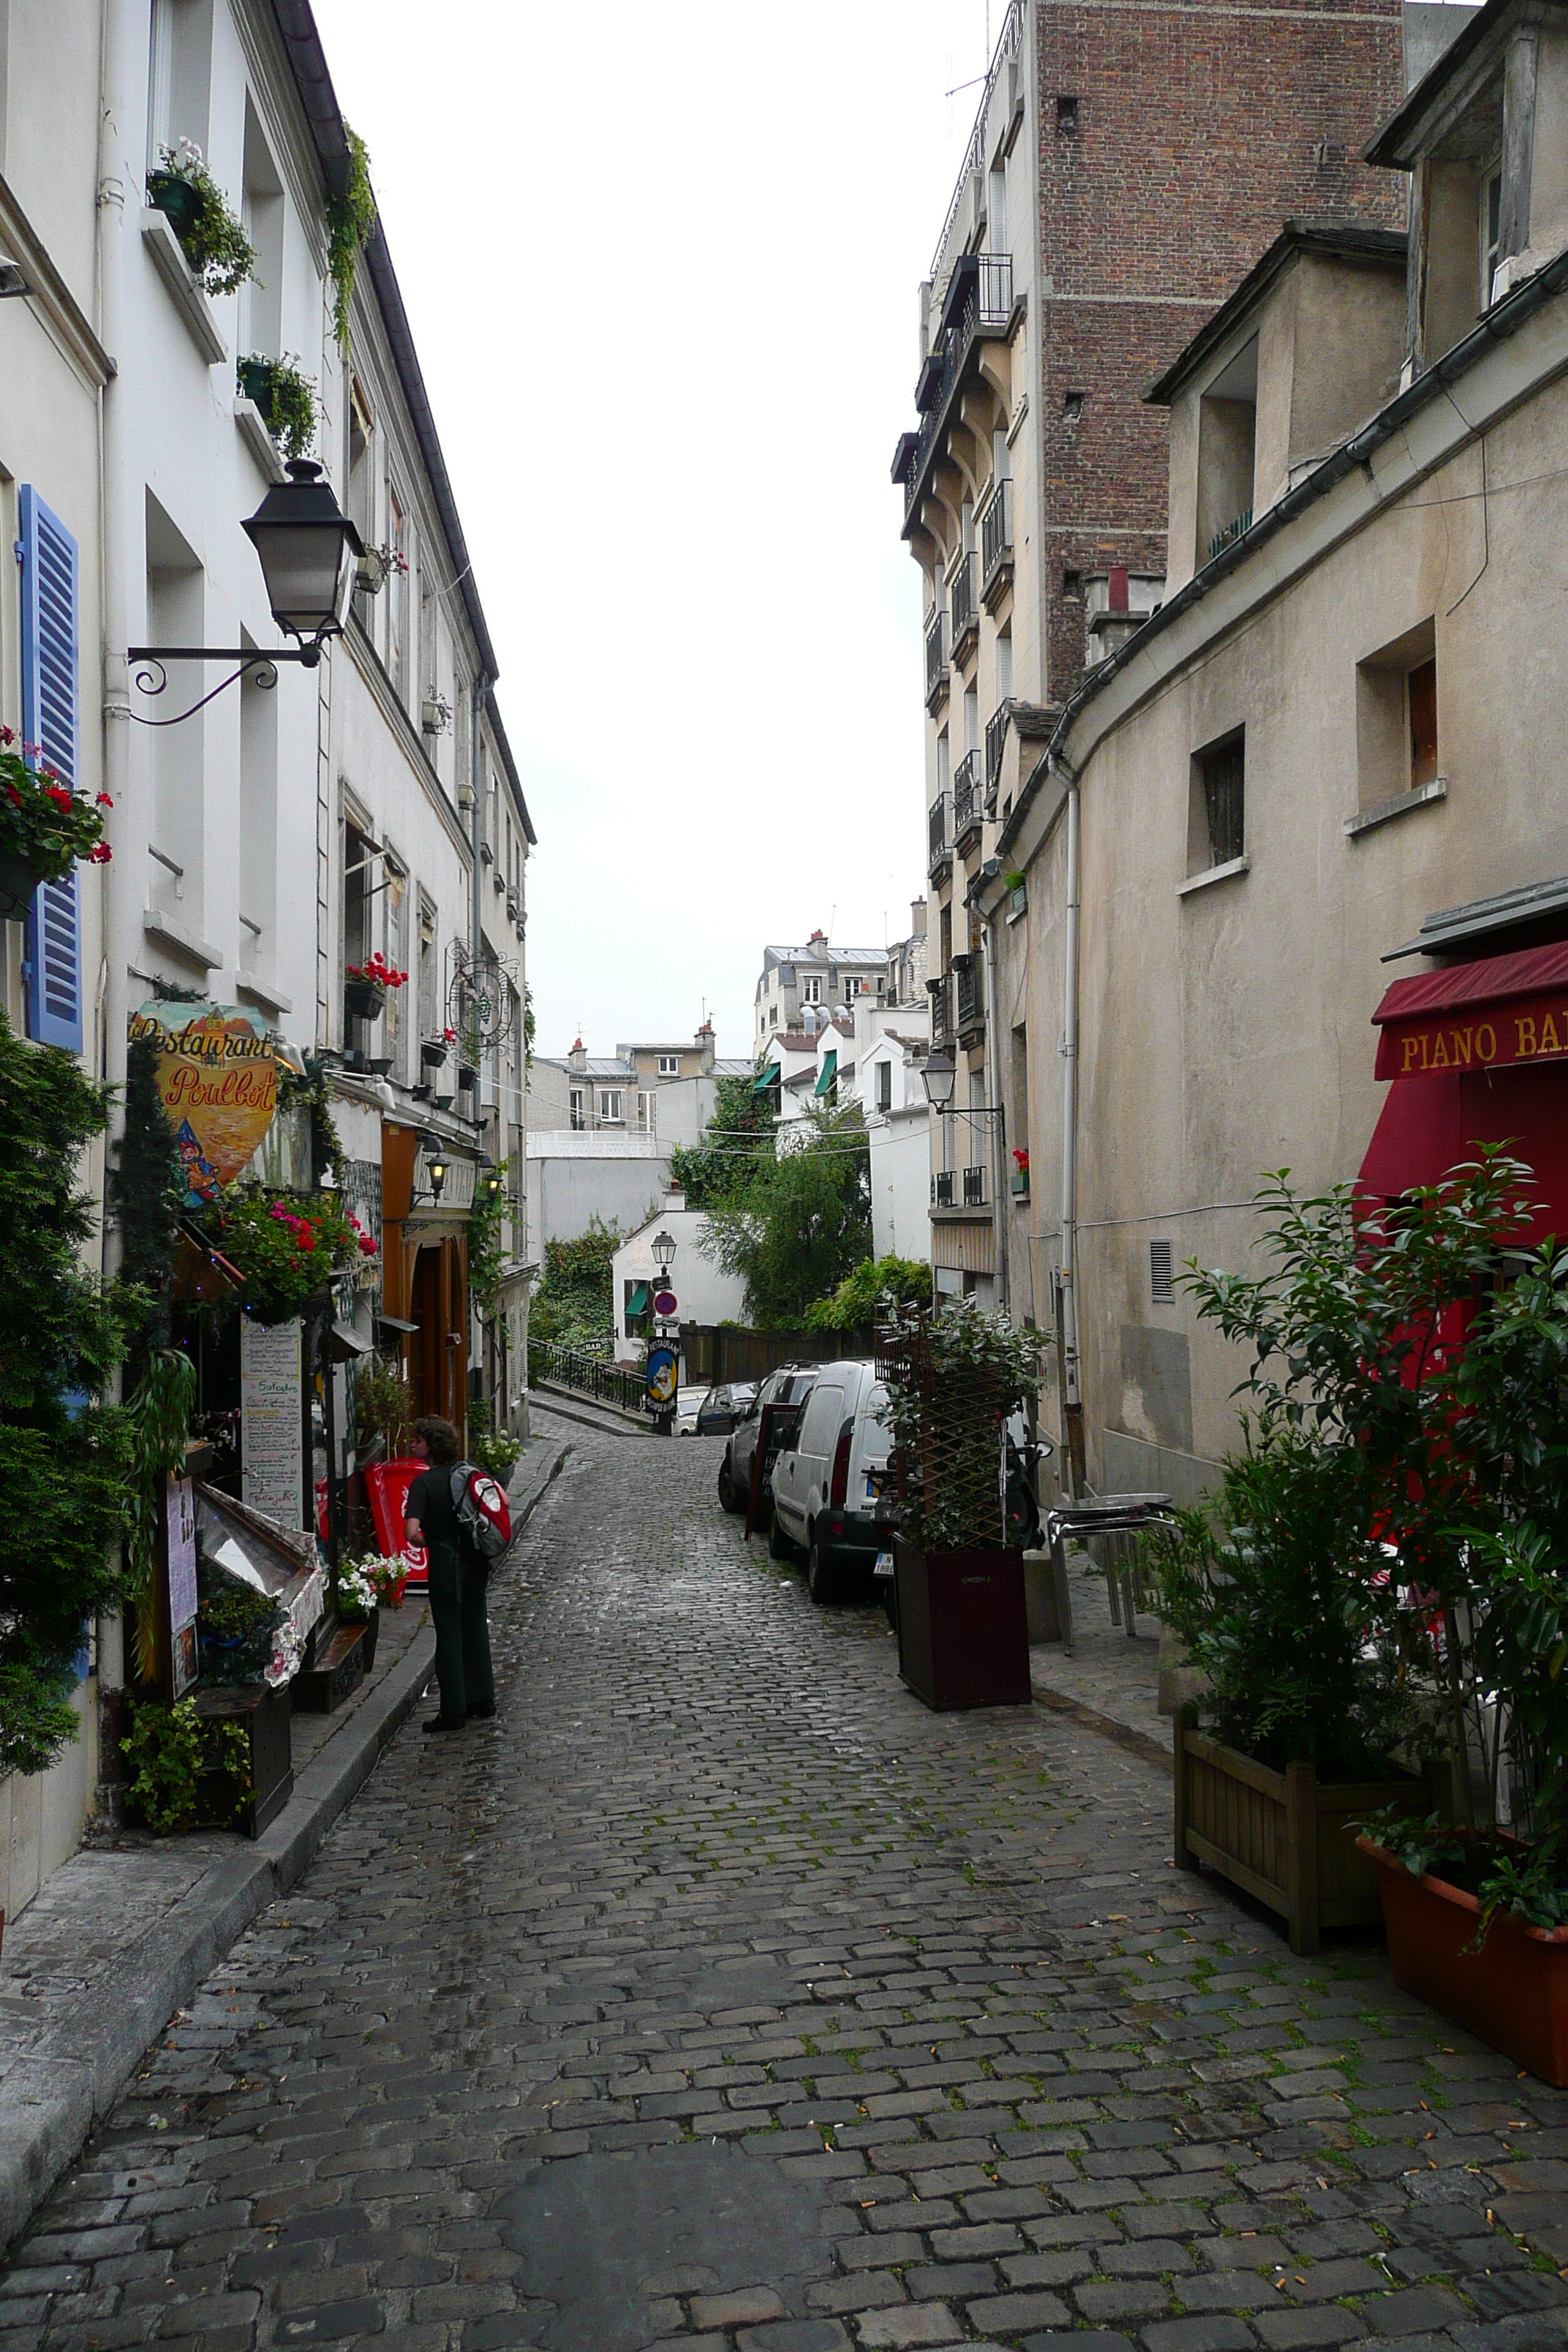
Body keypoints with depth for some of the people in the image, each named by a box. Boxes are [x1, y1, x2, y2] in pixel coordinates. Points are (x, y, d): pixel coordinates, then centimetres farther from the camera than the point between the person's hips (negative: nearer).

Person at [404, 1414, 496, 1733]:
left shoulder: (424, 1482, -15)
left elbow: (411, 1531, -24)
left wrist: (425, 1541, -3)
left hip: (445, 1563, -6)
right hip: (477, 1558, 6)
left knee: (449, 1635, 3)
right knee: (476, 1627, 17)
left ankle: (453, 1712, 7)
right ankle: (482, 1699, 25)